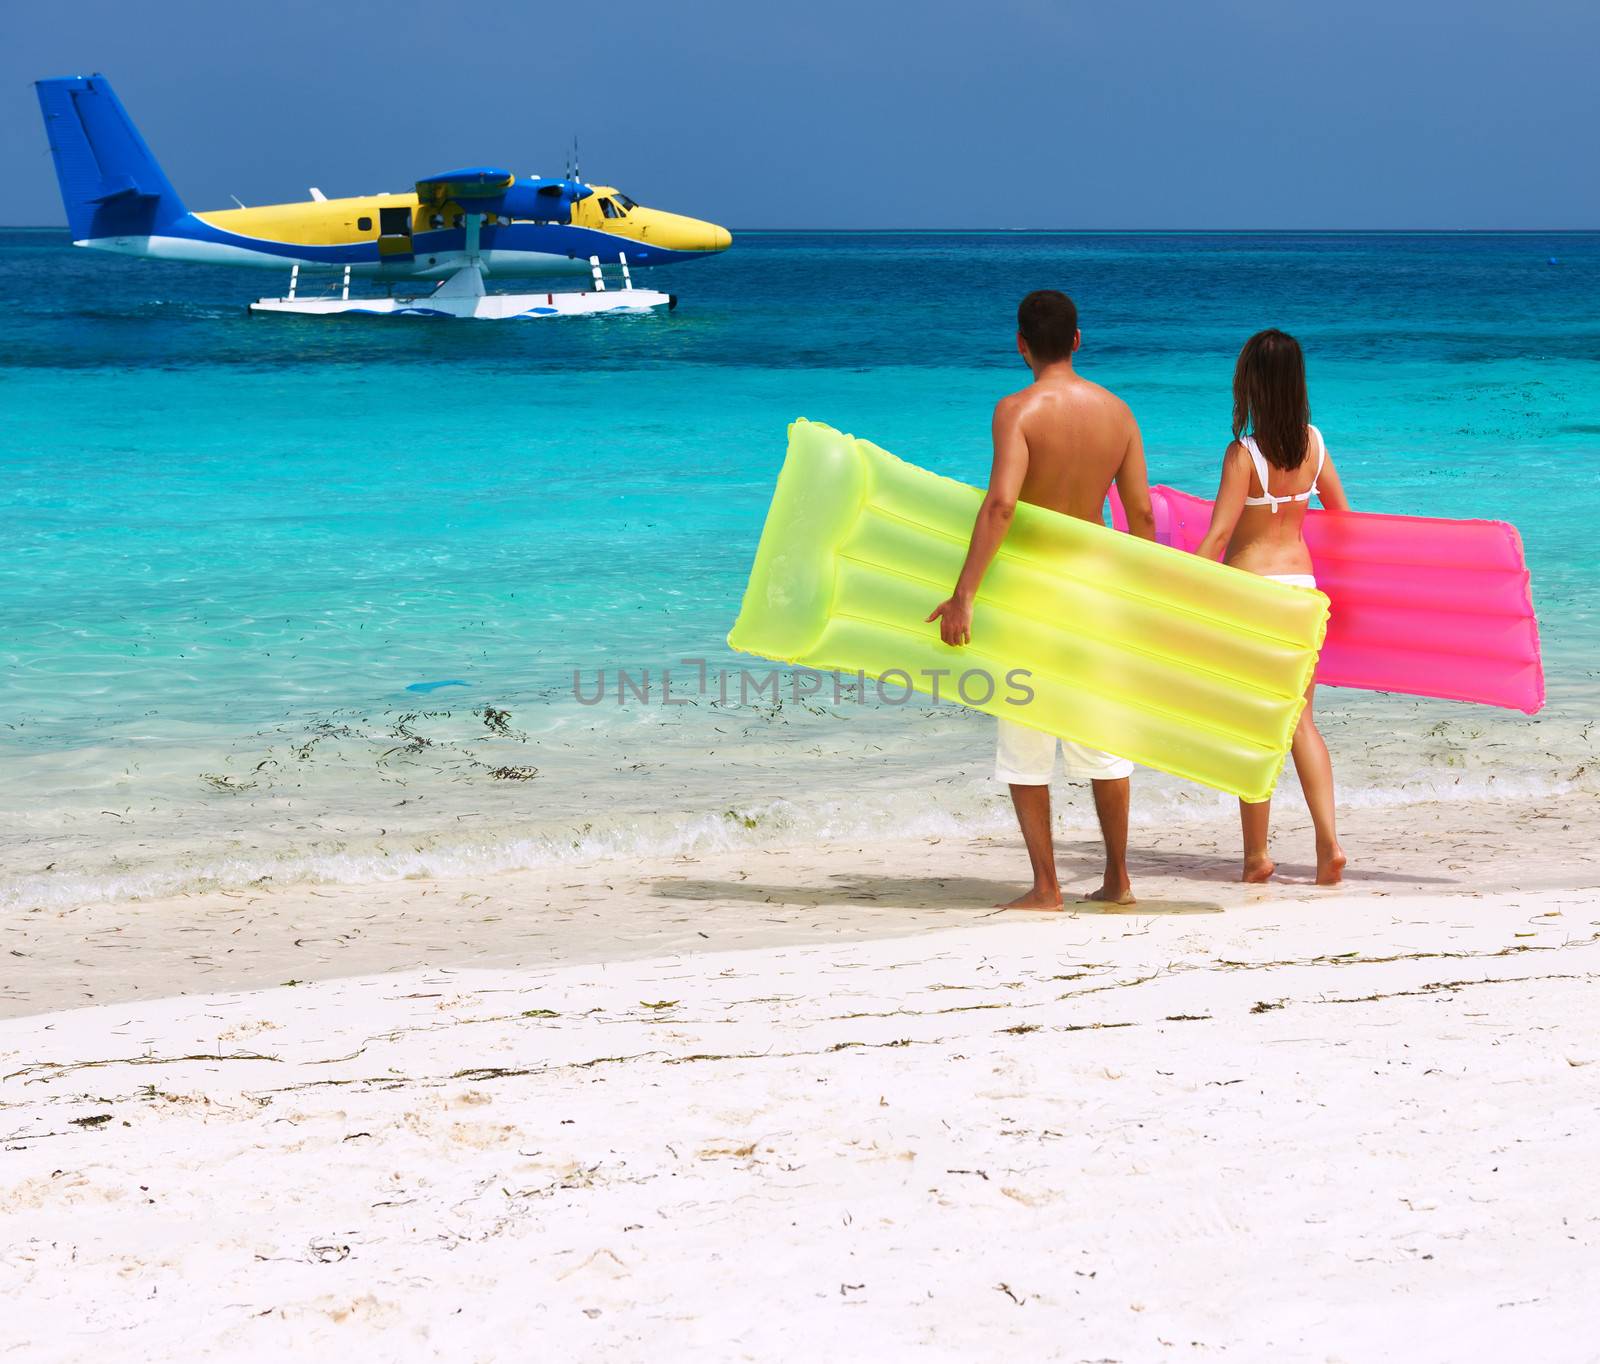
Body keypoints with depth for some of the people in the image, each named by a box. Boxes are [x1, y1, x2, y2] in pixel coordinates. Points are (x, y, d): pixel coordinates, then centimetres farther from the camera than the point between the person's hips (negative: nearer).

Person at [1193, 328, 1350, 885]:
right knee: (1300, 721, 9)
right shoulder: (1313, 442, 2)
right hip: (1301, 582, 5)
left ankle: (1256, 856, 7)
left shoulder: (1245, 452, -15)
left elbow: (1218, 535, -18)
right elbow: (1342, 515, 12)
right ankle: (1329, 842, -3)